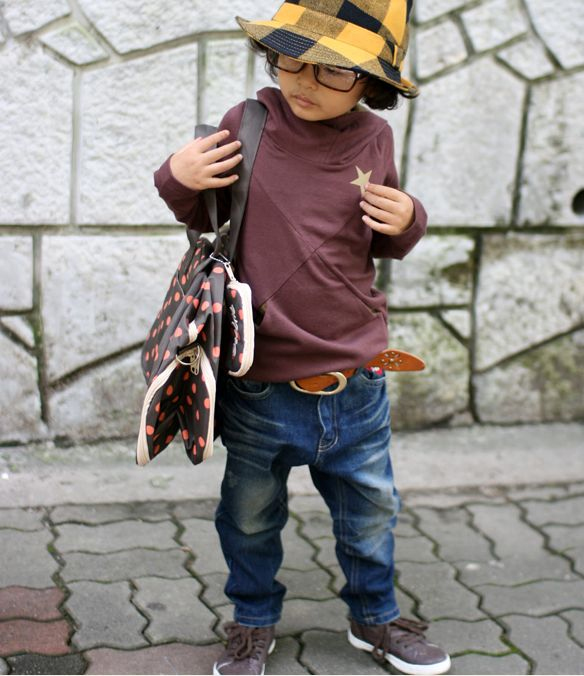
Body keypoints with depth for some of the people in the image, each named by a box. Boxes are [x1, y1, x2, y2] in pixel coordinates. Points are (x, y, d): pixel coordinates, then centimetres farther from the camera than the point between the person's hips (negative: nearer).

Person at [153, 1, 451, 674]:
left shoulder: (373, 140, -2)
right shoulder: (245, 127, -8)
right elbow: (202, 214, 8)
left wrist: (405, 223, -9)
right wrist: (178, 180, -12)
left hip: (354, 390, 2)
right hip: (258, 389, -1)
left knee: (370, 516, 19)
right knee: (250, 519, 17)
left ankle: (374, 617, 43)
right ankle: (253, 621, 41)